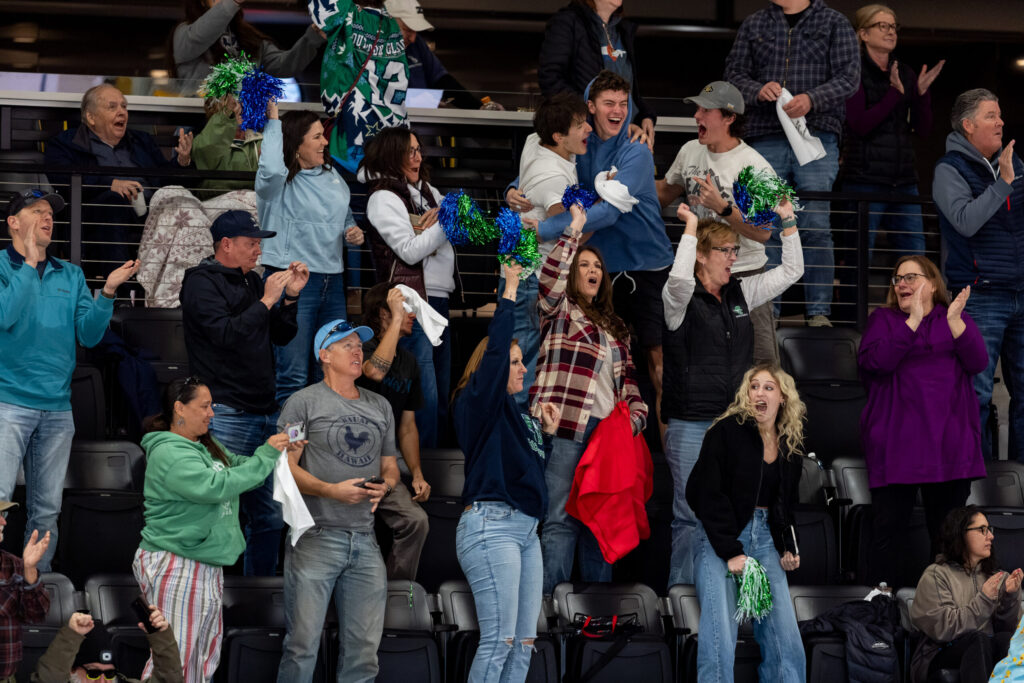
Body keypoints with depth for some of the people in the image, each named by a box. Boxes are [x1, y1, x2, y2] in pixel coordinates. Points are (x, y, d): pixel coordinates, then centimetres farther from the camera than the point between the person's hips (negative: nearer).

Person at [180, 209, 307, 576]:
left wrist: (291, 296, 5)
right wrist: (266, 301, -14)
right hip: (227, 417, -8)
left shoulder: (252, 281, 18)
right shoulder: (202, 282, -5)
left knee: (269, 518, 12)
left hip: (265, 414, 8)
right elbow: (226, 333, -19)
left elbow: (282, 337, 19)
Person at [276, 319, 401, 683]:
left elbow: (390, 467, 22)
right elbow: (285, 466, -5)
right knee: (303, 646, -7)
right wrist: (332, 491, -17)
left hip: (365, 541, 5)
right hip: (316, 539, -5)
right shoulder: (304, 402, 1)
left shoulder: (380, 406, 18)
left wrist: (384, 486, -2)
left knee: (363, 650, 4)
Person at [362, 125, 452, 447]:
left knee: (442, 389, 8)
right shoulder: (384, 198, -4)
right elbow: (410, 251, -11)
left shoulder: (429, 192, 17)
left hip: (438, 299, 8)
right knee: (424, 393, -12)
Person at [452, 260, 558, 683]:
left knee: (523, 642, 4)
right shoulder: (477, 402, -3)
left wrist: (547, 433, 16)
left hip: (525, 528, 9)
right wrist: (509, 293, -12)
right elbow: (495, 350, -17)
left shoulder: (514, 414, 21)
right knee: (498, 640, -14)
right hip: (491, 525, -9)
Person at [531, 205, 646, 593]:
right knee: (561, 518, -11)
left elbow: (629, 378, 21)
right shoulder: (561, 312, 9)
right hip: (566, 429, -6)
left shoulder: (615, 328, 26)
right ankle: (550, 599, -13)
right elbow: (550, 277, -12)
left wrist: (637, 415, 4)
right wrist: (574, 230, -11)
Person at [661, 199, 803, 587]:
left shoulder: (740, 294, 12)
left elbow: (791, 271, 16)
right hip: (691, 426, -6)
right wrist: (691, 226, -21)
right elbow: (680, 278, -30)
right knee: (691, 516, -5)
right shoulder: (682, 298, -6)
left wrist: (788, 221, 8)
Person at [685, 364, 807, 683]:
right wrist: (731, 551, -16)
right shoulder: (727, 430, -5)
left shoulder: (790, 445, 13)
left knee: (784, 632, -6)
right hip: (719, 537, -5)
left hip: (765, 537, 5)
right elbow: (708, 494, -10)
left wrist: (789, 547, 6)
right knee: (720, 631, -17)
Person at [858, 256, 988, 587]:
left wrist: (955, 321, -15)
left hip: (949, 444, 2)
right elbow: (873, 361, -11)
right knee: (888, 531, -5)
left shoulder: (957, 319, 14)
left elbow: (978, 362, -2)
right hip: (897, 444, -2)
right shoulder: (883, 320, 9)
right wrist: (913, 320, -15)